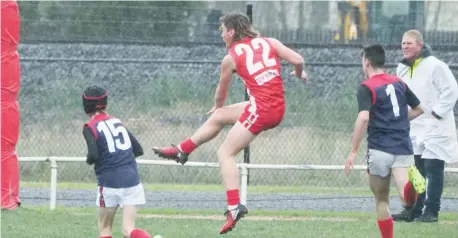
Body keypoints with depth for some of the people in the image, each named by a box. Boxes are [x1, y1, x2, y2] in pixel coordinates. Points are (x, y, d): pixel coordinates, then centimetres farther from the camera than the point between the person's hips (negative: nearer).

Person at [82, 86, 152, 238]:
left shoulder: (90, 128, -3)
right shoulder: (117, 122, 15)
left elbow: (93, 155, -16)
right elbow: (138, 150, 17)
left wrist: (89, 160, 5)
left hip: (110, 182, -4)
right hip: (132, 180, 4)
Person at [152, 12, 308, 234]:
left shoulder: (230, 58, -1)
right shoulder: (269, 42, 7)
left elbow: (221, 92, 14)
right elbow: (298, 60, -1)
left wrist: (218, 106, 36)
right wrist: (299, 73, 22)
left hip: (260, 110, -7)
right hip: (278, 109, 7)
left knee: (225, 153, 1)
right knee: (217, 117, 24)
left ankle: (234, 206, -12)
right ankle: (181, 151, 37)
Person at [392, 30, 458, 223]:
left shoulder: (435, 66, -12)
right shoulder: (402, 69, 12)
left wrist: (437, 112, -16)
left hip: (435, 128, -8)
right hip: (414, 128, 8)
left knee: (433, 170, -6)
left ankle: (431, 211, -3)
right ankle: (413, 210, 14)